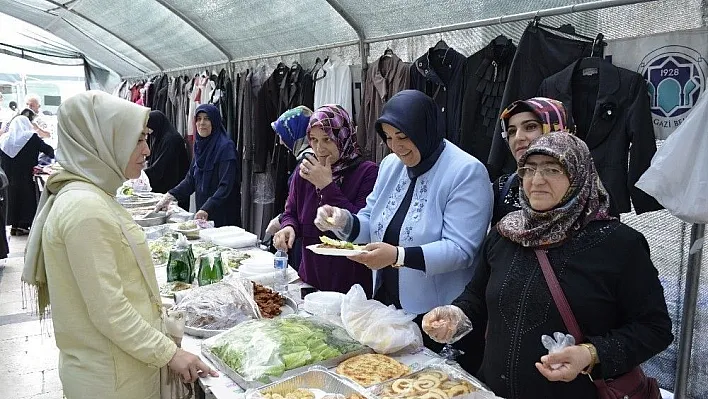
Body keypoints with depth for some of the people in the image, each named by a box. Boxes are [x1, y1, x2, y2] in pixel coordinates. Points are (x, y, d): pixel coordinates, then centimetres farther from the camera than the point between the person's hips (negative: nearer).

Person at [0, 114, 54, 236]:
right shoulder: (31, 137, -9)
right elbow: (48, 150, -6)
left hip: (10, 179, 5)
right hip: (27, 178, -4)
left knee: (13, 198, 15)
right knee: (27, 199, 6)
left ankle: (14, 225, 19)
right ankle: (23, 226, 6)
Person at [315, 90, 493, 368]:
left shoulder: (467, 172, -16)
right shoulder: (391, 165, 6)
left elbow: (460, 249, -22)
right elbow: (371, 226, 10)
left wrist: (398, 256, -33)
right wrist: (343, 220, -11)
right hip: (386, 304, 6)